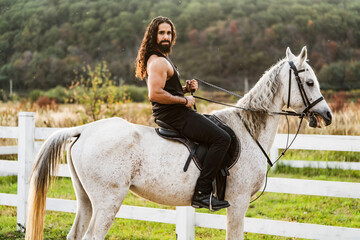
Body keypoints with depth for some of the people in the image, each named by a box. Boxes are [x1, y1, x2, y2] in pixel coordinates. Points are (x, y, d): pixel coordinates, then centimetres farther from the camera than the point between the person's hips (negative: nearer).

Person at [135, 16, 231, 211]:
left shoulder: (162, 59, 20)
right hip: (175, 116, -11)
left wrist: (185, 88, 10)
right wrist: (184, 100, -17)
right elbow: (155, 94, -27)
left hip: (171, 115, 11)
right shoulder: (158, 62, -15)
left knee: (215, 128, 27)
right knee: (222, 138, -18)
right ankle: (202, 193, -23)